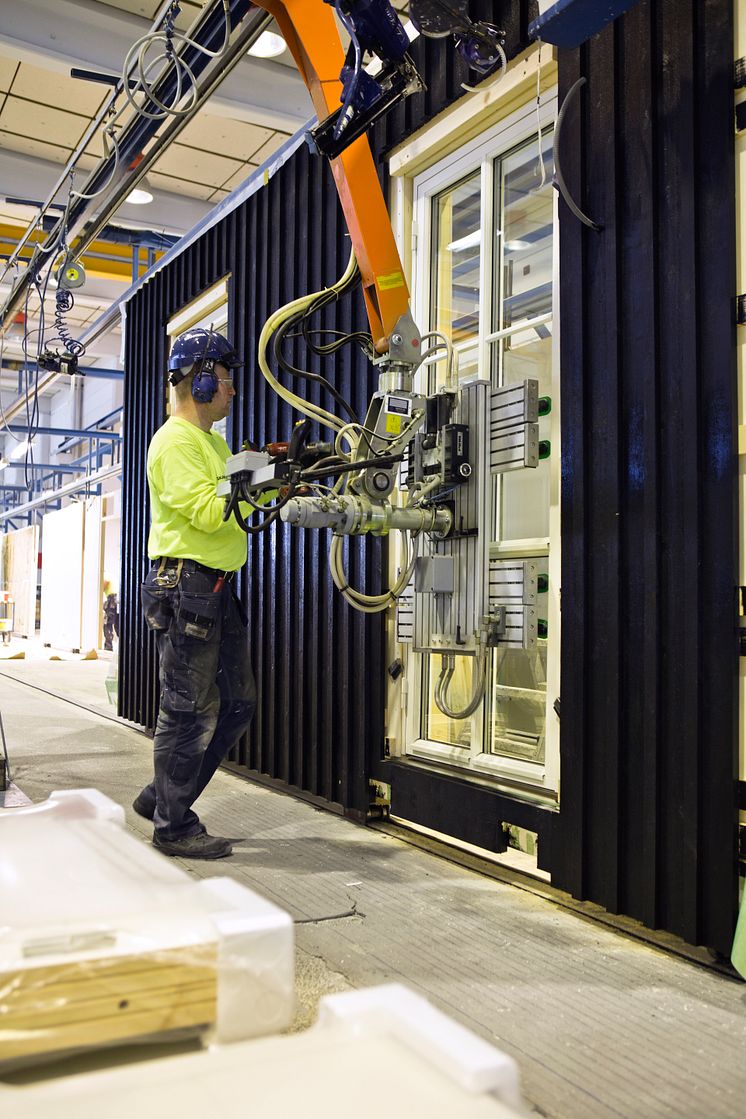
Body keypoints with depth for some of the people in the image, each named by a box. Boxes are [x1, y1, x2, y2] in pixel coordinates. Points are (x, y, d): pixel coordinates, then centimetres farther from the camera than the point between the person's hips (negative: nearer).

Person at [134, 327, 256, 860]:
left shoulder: (213, 440, 22)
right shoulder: (176, 440, -10)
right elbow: (207, 511, -21)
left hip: (218, 590, 10)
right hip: (187, 587, -10)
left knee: (238, 704, 13)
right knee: (191, 711, -4)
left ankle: (163, 796, 24)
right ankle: (174, 825, 9)